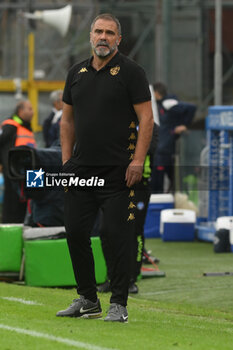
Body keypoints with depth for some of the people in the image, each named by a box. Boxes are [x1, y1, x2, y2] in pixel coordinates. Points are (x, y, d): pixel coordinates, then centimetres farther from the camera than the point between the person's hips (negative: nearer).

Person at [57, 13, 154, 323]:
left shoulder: (130, 72, -3)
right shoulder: (77, 73, 13)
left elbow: (146, 118, -7)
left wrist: (138, 161, -15)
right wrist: (66, 161, 10)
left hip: (118, 170, -6)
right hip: (81, 169, 6)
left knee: (118, 236, -4)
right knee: (75, 232, 6)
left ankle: (119, 305, 3)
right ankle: (87, 300, 19)